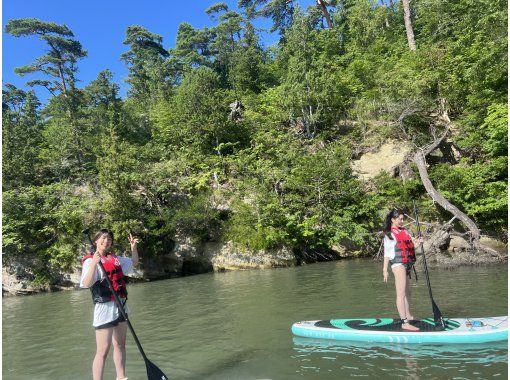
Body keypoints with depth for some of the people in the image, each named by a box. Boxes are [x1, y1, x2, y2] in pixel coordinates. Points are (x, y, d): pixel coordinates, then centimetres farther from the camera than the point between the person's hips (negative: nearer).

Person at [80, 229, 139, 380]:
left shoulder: (115, 258, 10)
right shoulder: (90, 260, -9)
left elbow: (134, 264, 23)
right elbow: (86, 284, -24)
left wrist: (133, 247, 8)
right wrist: (94, 263, -37)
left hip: (120, 305, 7)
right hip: (104, 308, -7)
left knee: (120, 345, 17)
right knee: (103, 350, -7)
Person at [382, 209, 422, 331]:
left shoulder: (405, 231, 16)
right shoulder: (389, 234, -5)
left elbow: (409, 247, 20)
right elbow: (387, 253, -7)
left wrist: (418, 243, 2)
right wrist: (385, 269, -12)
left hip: (407, 264, 8)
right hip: (398, 264, -8)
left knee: (407, 292, 19)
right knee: (401, 294, -12)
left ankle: (408, 316, 35)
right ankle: (405, 323, -15)